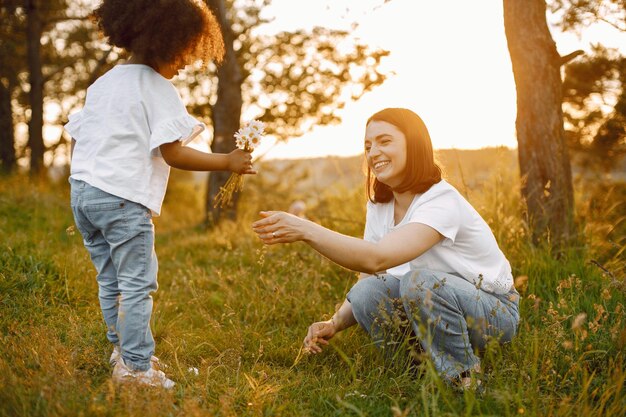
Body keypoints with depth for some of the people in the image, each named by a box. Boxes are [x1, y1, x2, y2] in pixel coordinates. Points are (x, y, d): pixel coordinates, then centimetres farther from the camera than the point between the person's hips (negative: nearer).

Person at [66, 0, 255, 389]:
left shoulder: (102, 83, 17)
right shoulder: (158, 88, -7)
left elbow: (76, 136, 19)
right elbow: (173, 153, -14)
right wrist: (227, 162, -8)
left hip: (82, 189, 9)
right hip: (123, 197, -9)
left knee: (110, 280, 16)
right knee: (138, 283, -4)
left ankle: (122, 351, 25)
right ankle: (137, 367, -2)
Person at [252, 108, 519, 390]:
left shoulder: (442, 200, -24)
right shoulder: (379, 207, 0)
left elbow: (377, 259, -39)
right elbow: (369, 274, -5)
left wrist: (305, 230, -45)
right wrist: (334, 324, -23)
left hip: (495, 310, -6)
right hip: (432, 303, 6)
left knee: (419, 281, -35)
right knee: (365, 292, -21)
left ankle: (464, 384, -16)